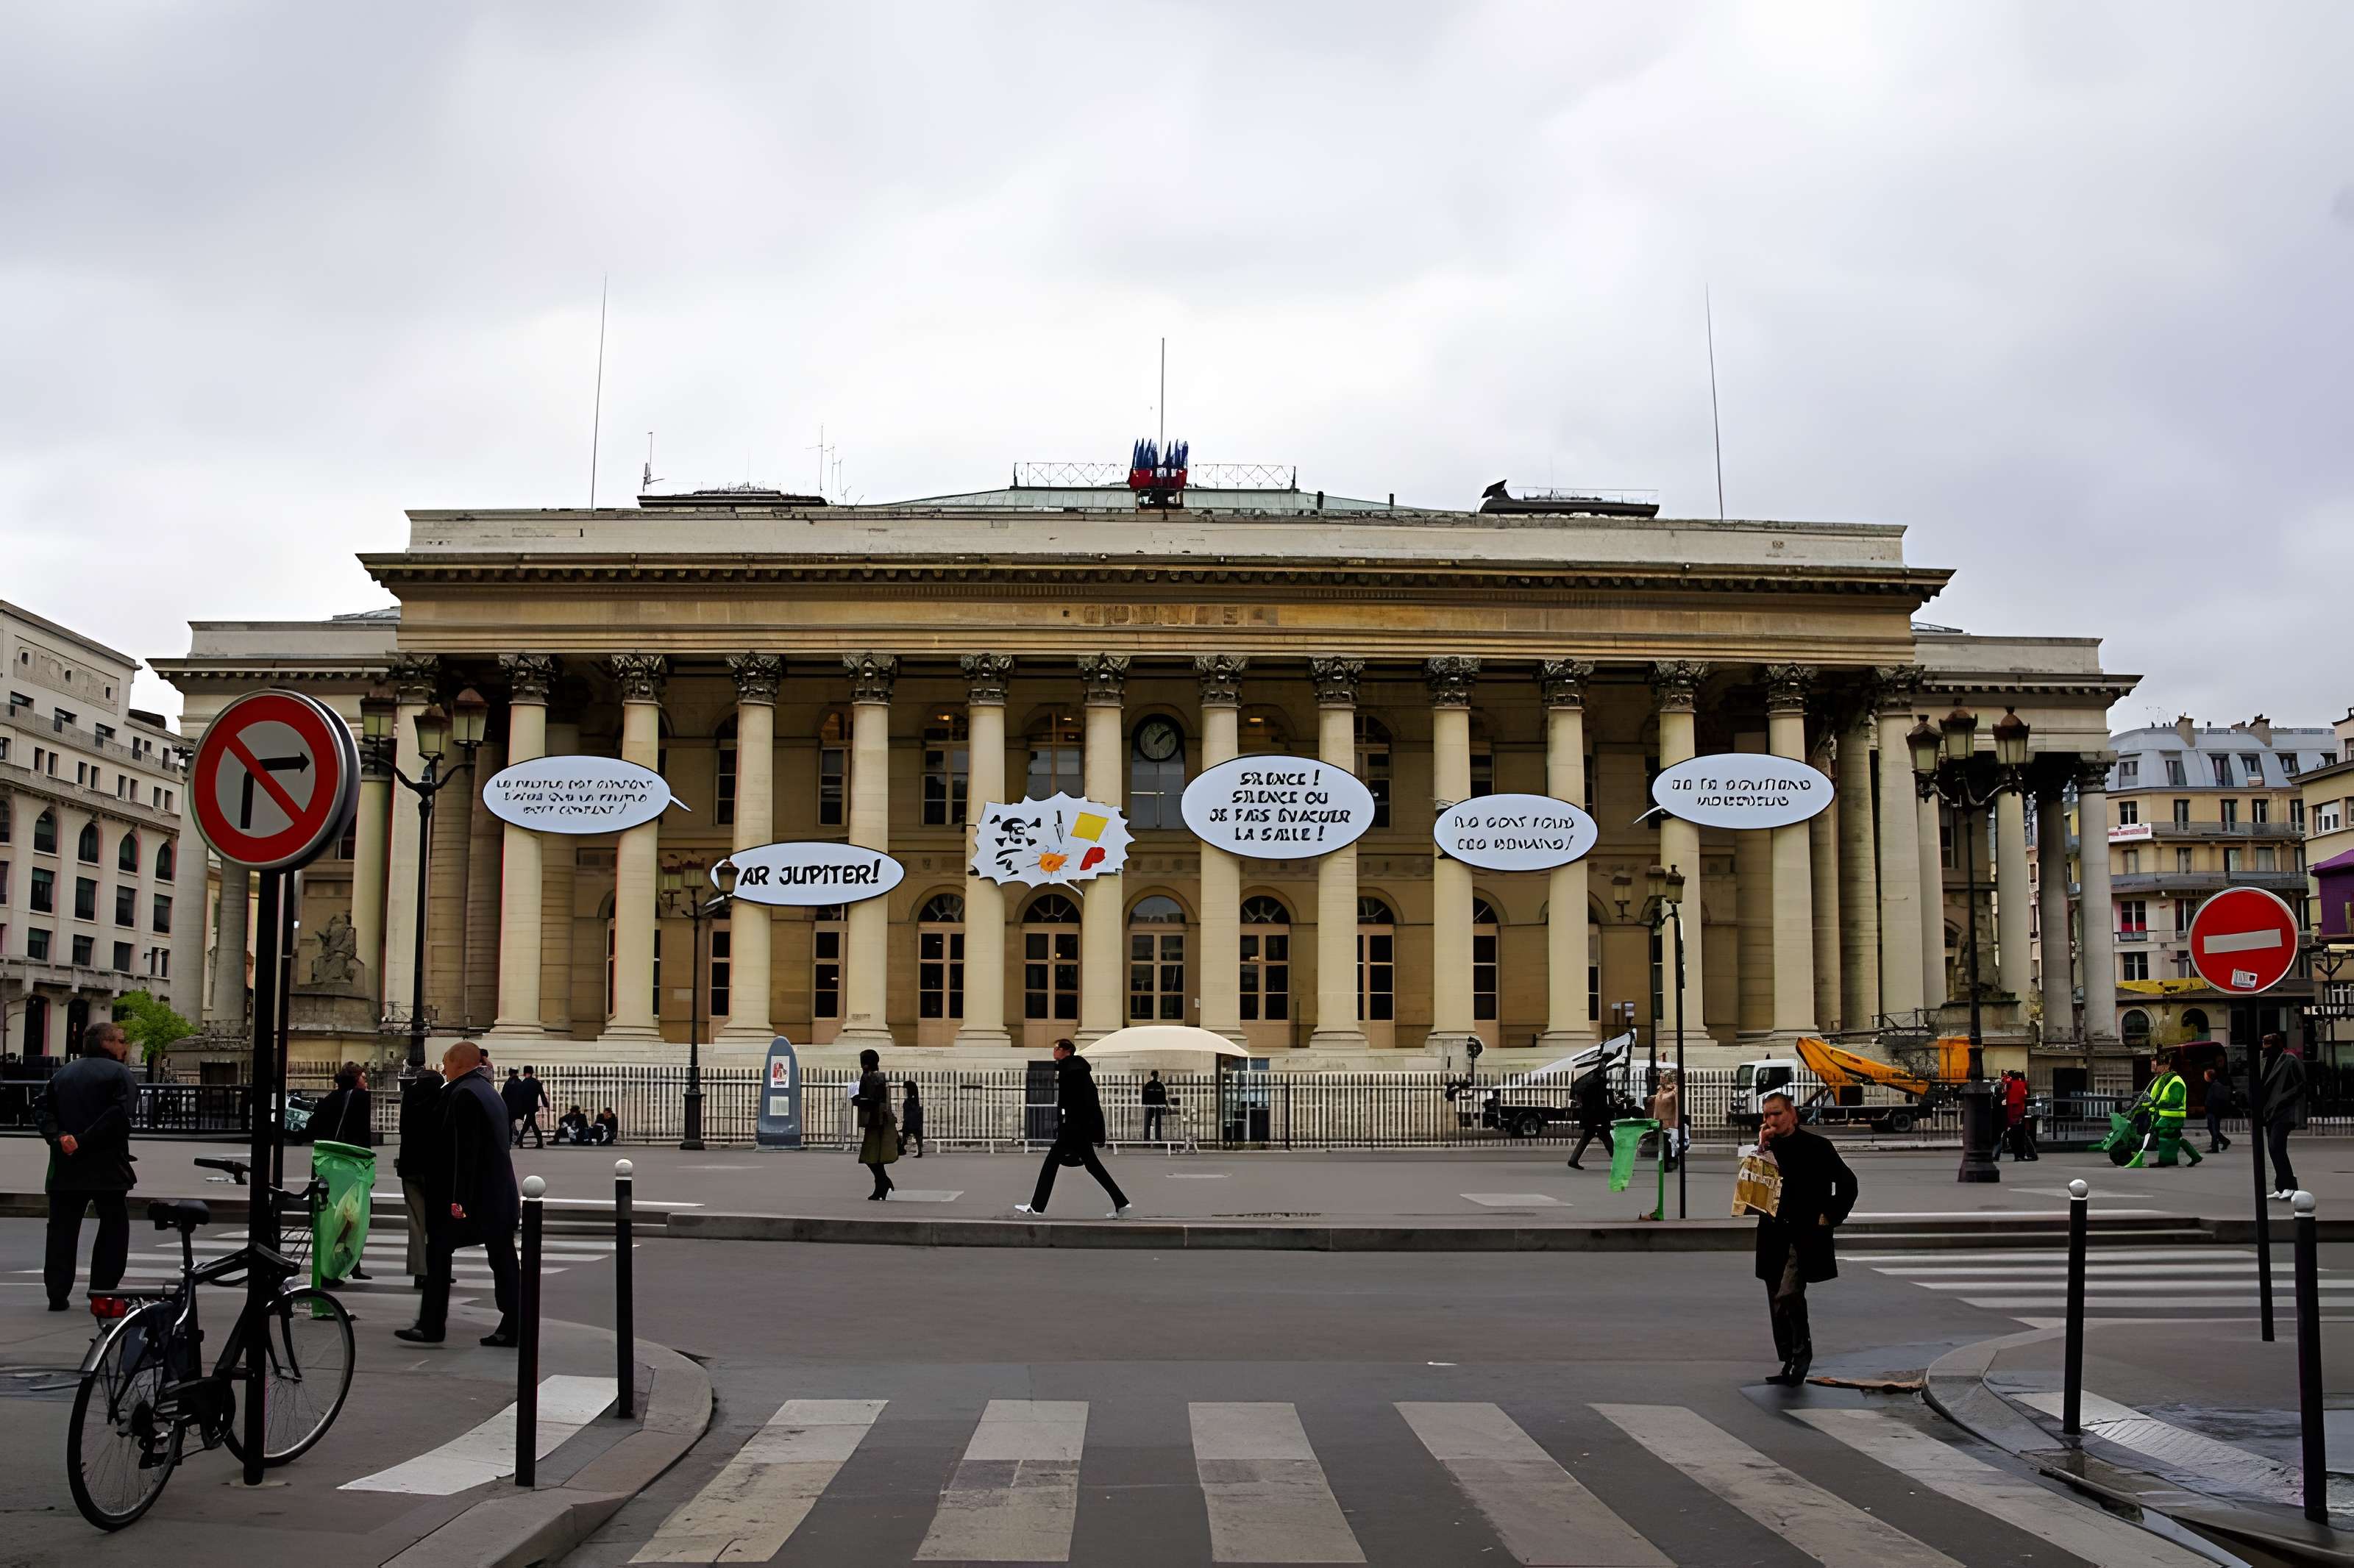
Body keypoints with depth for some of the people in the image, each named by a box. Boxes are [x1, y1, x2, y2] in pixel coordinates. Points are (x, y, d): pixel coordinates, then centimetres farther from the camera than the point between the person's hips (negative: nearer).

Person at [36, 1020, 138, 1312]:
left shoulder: (63, 1073, 15)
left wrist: (59, 1137, -8)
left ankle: (58, 1295, 8)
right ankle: (103, 1292, 3)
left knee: (62, 1230, 10)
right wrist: (85, 1141, -17)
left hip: (65, 1167, 5)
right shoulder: (119, 1073, -5)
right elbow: (120, 1115, -20)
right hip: (108, 1167, -5)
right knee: (113, 1228, 6)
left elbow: (42, 1110, 3)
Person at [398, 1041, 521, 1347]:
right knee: (502, 1260, 6)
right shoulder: (489, 1092, 17)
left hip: (473, 1195, -9)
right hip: (500, 1195, 9)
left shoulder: (464, 1093, -12)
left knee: (438, 1252, 1)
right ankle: (511, 1330, 6)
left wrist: (459, 1198, -21)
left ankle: (432, 1326, 3)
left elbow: (466, 1150, -19)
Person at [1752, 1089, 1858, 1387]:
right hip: (1774, 1237, 6)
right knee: (1778, 1306, 9)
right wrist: (1762, 1149, -6)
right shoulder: (1767, 1147, 10)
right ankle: (1790, 1365, 20)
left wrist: (1829, 1217, -6)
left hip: (1804, 1236, -6)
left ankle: (1802, 1350, -2)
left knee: (1788, 1295, -22)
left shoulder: (1817, 1146, -4)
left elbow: (1847, 1184, -1)